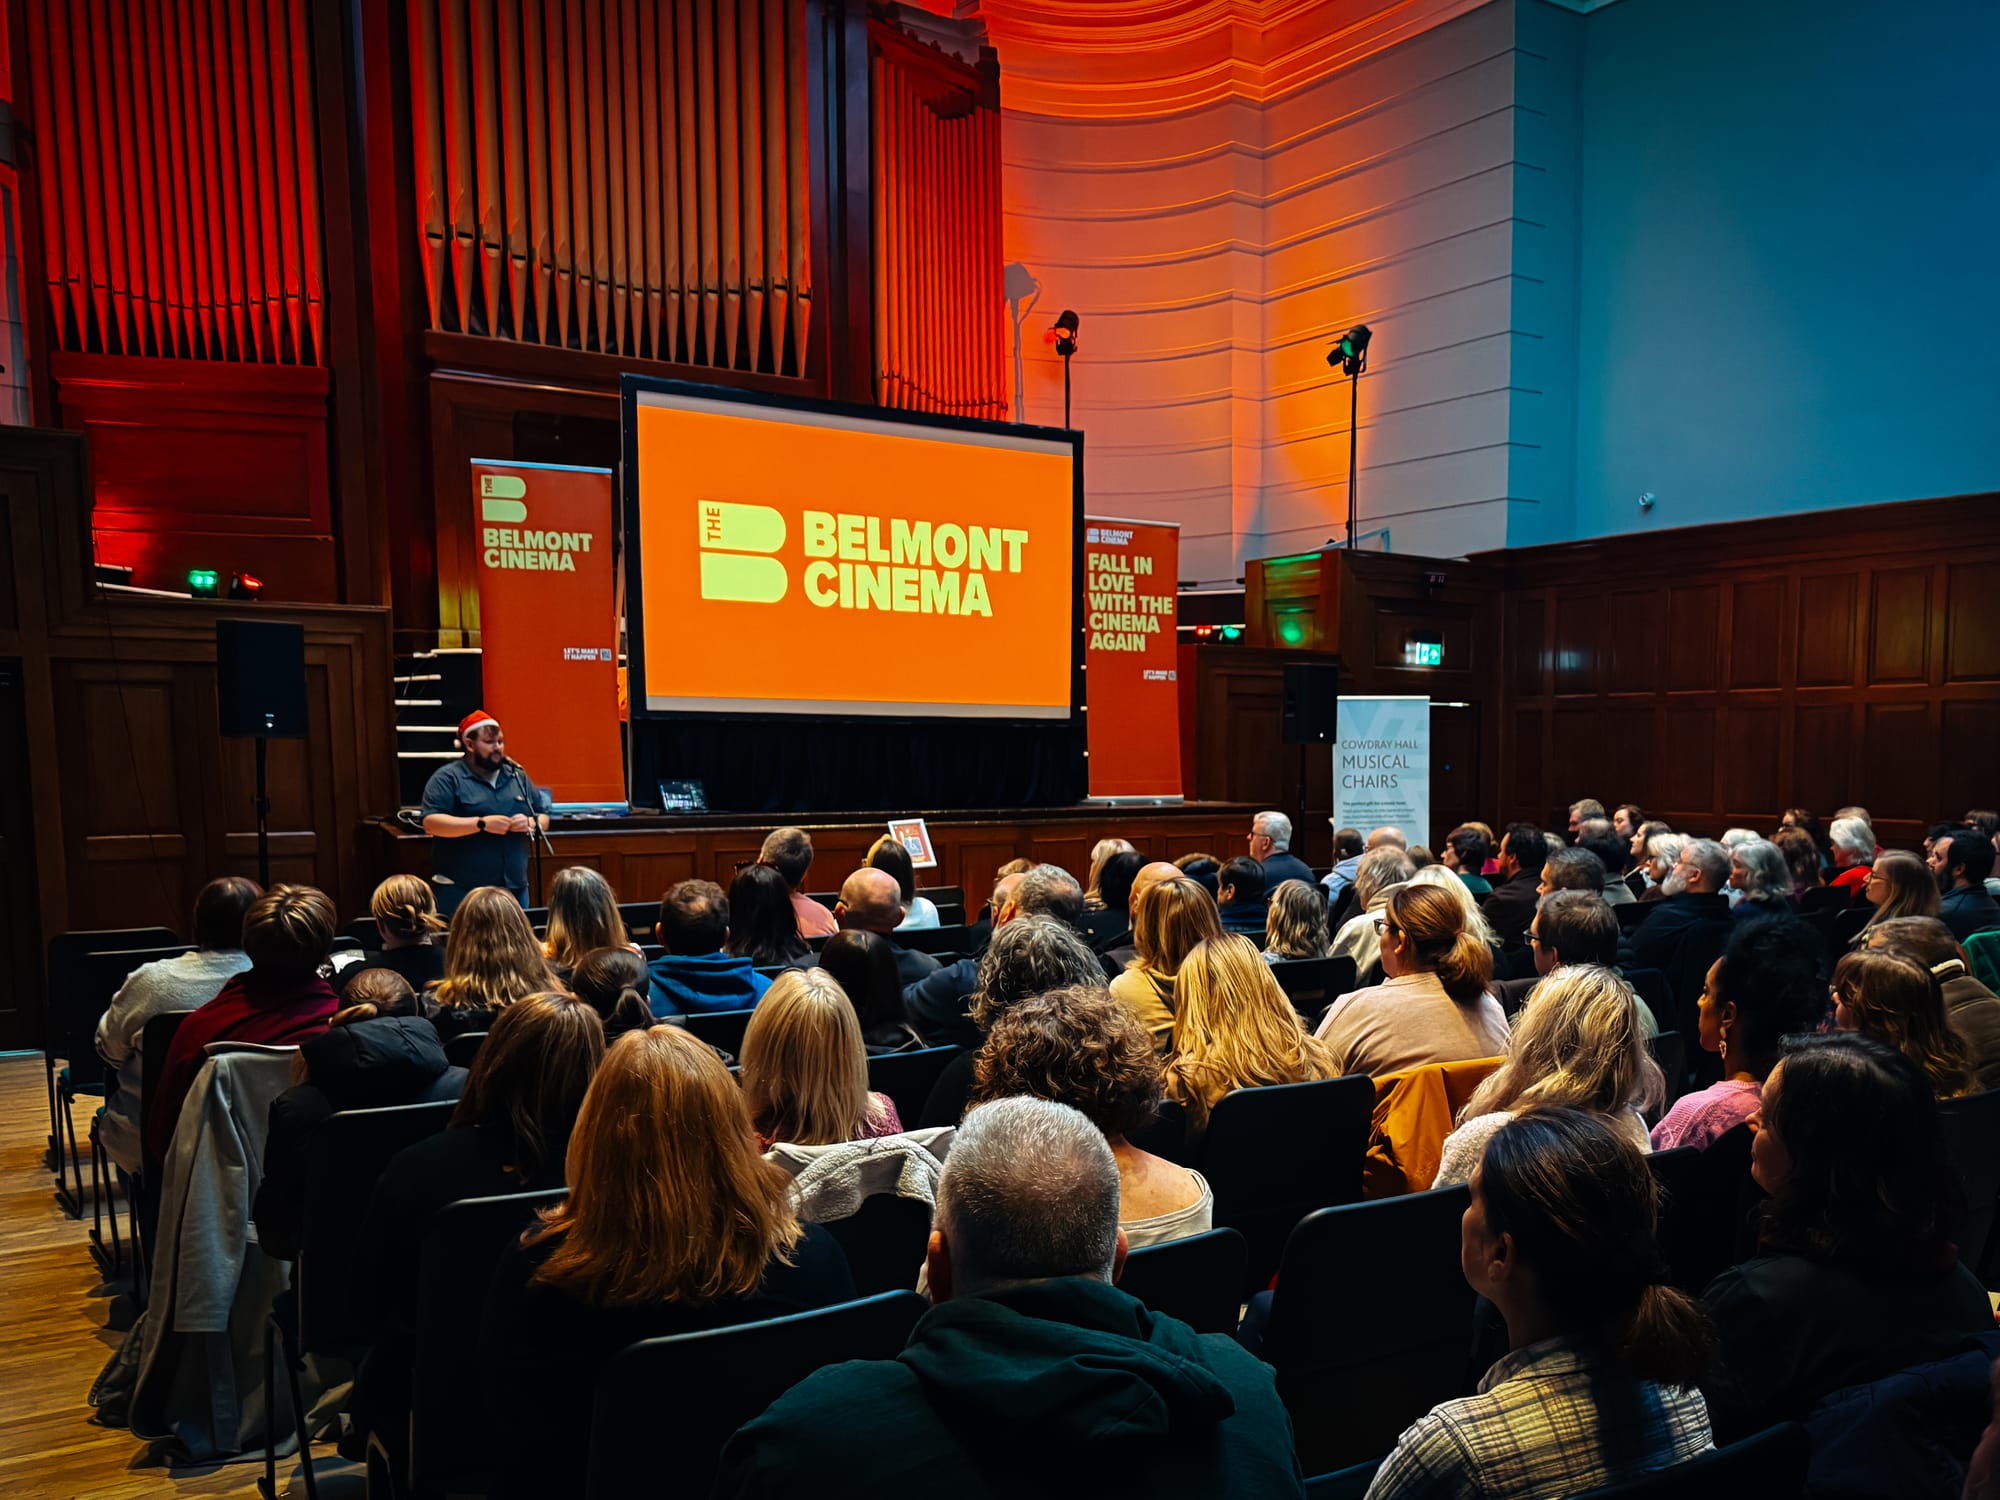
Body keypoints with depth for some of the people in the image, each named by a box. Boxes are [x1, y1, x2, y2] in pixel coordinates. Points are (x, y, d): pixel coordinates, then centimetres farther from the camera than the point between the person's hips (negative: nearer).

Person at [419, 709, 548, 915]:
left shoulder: (517, 776, 12)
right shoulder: (448, 778, -5)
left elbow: (544, 817, 16)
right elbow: (431, 822, -16)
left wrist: (531, 823, -8)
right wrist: (482, 824, -22)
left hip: (514, 887, 5)